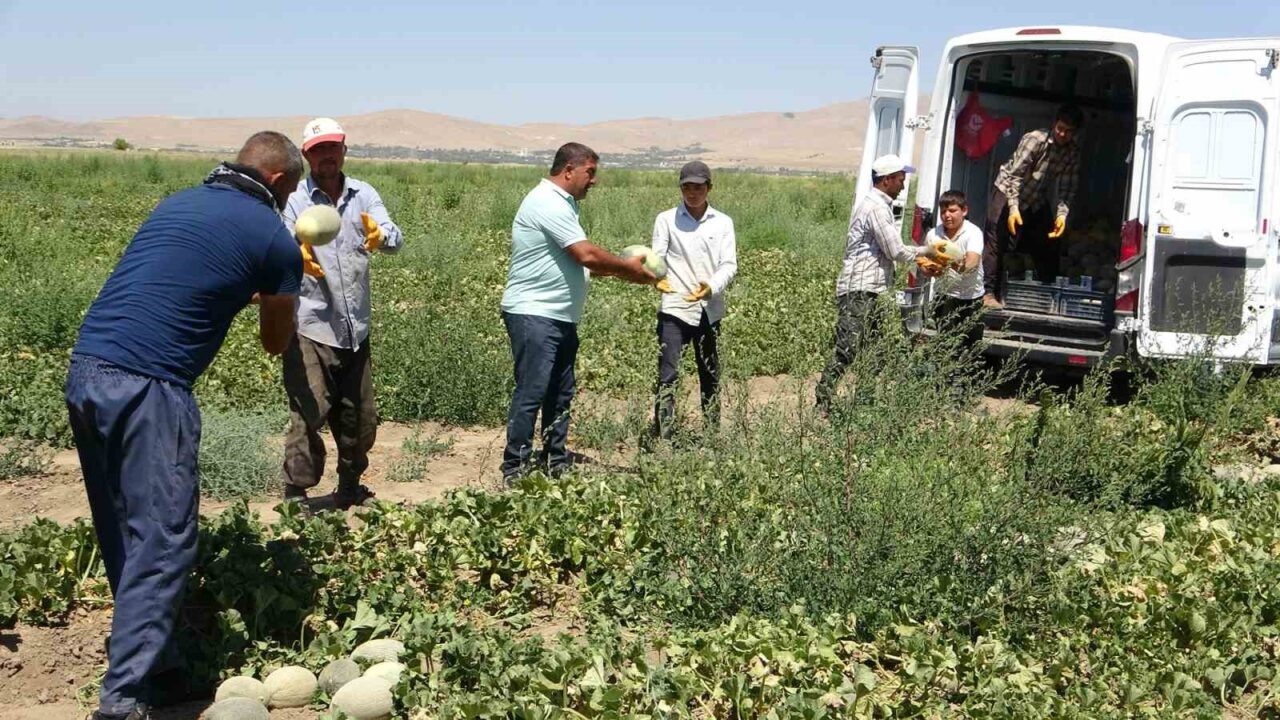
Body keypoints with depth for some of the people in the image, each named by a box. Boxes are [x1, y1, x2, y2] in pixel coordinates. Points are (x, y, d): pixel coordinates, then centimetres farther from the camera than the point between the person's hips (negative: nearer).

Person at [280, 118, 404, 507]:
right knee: (308, 416, -9)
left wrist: (380, 236, -34)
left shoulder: (363, 195, 5)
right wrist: (299, 256, -35)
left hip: (356, 329, 4)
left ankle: (350, 489, 33)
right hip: (311, 328, -4)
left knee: (359, 417, 15)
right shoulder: (295, 198, -3)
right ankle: (295, 496, 2)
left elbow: (395, 238, -10)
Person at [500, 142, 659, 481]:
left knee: (560, 395, 13)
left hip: (561, 318, 11)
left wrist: (623, 270, 5)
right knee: (531, 393, -9)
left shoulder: (563, 204, 18)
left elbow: (580, 260, 17)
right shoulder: (548, 204, -15)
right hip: (533, 315, -11)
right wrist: (629, 268, -8)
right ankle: (515, 471, -4)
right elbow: (587, 255, -20)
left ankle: (555, 463, 22)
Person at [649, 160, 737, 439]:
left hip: (710, 309, 3)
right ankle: (662, 437, -9)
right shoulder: (666, 219, 2)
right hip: (675, 307, -3)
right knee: (667, 374, -10)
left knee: (710, 375, 13)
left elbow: (729, 264, -2)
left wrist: (712, 287, -22)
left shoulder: (723, 222, 7)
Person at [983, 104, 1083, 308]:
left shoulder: (1073, 152, -7)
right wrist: (1013, 209, -32)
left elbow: (1068, 187, -6)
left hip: (1038, 201, 6)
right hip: (1008, 192, -6)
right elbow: (1014, 174, -25)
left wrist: (1062, 214, -22)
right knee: (996, 243, -13)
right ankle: (989, 293, -12)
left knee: (1049, 247, 5)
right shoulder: (1035, 140, -23)